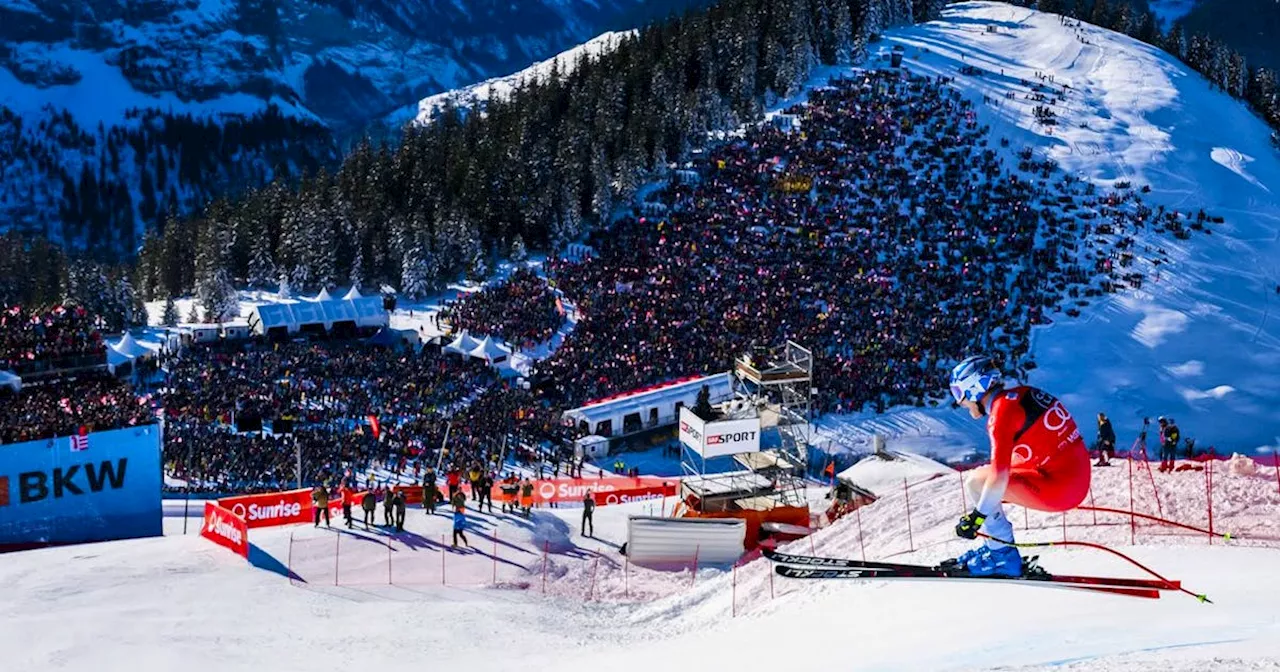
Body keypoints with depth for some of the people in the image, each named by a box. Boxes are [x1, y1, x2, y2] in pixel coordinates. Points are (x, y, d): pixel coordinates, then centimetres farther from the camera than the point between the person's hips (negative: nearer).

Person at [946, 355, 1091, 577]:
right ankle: (997, 546, 19)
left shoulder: (1001, 412, -13)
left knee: (976, 482, -5)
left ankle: (1003, 555, 0)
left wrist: (977, 516, -13)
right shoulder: (1020, 394, 12)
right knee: (984, 476, 17)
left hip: (1058, 488, -9)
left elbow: (999, 476, -21)